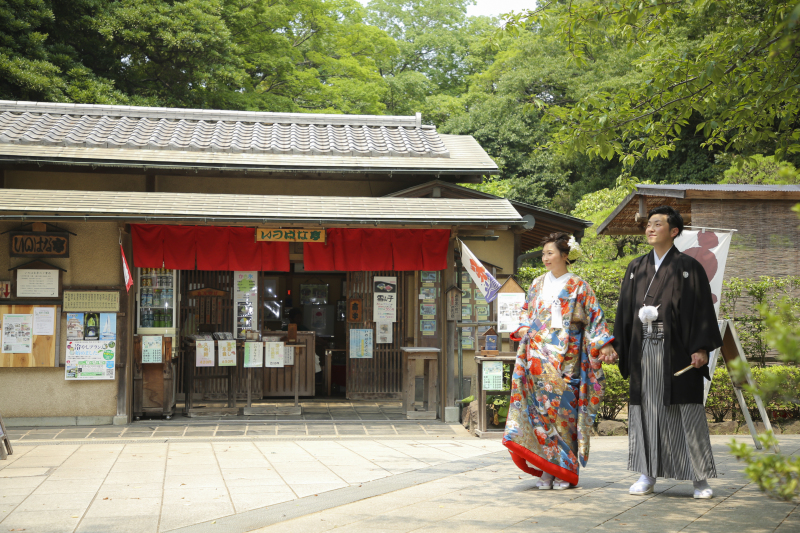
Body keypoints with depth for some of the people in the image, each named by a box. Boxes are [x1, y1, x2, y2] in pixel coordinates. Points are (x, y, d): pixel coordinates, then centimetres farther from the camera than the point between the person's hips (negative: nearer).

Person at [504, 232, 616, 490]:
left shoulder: (578, 287, 2)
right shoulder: (538, 284, 15)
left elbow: (594, 318, 1)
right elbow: (526, 313, 22)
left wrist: (605, 346, -8)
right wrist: (523, 332, 3)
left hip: (565, 359, -4)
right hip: (539, 357, 4)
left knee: (564, 409, -5)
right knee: (541, 408, -1)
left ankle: (565, 470, 3)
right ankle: (547, 470, 4)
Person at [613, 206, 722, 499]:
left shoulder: (688, 267, 0)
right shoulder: (636, 268, 13)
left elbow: (702, 309, -4)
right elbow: (625, 310, 14)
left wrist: (701, 348, -13)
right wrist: (617, 346, 8)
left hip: (676, 351, -4)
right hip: (644, 351, 4)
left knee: (687, 412, -3)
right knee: (646, 408, 5)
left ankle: (700, 478, 6)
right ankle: (647, 475, 12)